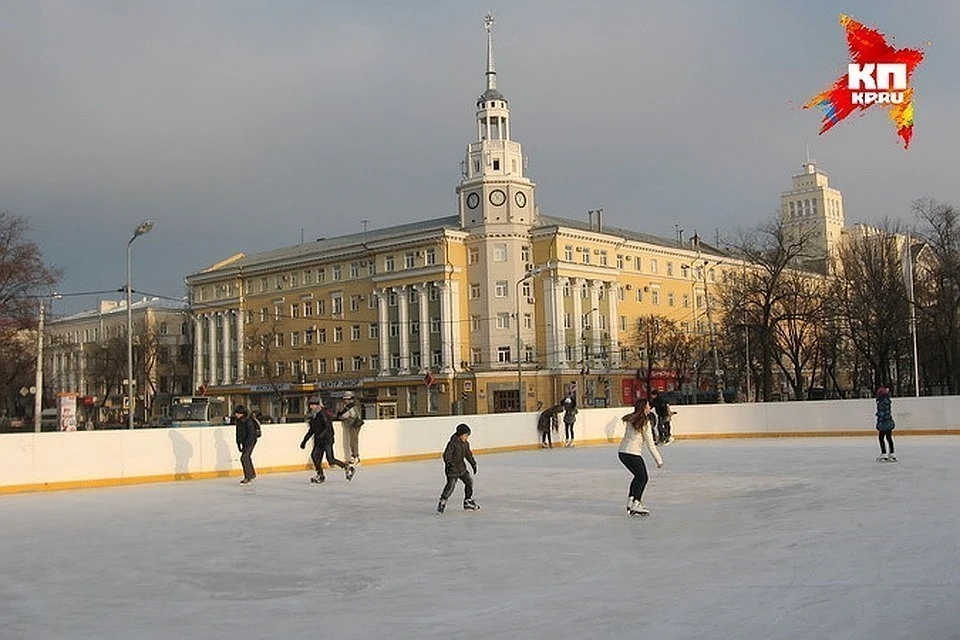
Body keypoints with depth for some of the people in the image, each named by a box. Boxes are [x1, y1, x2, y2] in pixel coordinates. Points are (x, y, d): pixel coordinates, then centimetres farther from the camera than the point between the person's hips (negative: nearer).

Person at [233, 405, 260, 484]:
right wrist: (238, 443, 10)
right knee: (247, 457, 20)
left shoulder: (248, 421, -21)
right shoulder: (238, 421, 3)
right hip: (244, 441, 9)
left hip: (250, 441, -9)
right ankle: (252, 474, 38)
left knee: (244, 458, -16)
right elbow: (238, 432, 13)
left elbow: (251, 434, -23)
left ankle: (248, 478, -9)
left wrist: (247, 446, -25)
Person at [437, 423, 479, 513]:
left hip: (462, 468, 8)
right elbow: (447, 454, -23)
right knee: (451, 485, -12)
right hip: (452, 468, -8)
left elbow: (468, 454, 20)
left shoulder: (466, 444, 6)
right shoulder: (453, 443, -19)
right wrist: (448, 462, -38)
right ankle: (442, 502, 6)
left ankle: (468, 502, 20)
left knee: (469, 481, 7)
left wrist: (473, 464, 22)